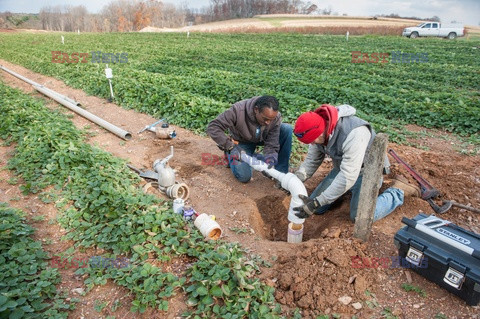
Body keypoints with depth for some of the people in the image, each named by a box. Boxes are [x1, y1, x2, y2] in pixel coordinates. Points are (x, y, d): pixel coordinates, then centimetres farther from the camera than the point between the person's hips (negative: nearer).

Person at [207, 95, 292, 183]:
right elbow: (213, 127, -35)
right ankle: (229, 154, 13)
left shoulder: (276, 117, -26)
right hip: (242, 142, -3)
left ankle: (281, 172, -12)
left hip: (262, 138, 3)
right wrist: (230, 146, -43)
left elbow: (272, 144, -22)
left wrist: (270, 155, -46)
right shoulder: (238, 110, -36)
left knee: (287, 129, -22)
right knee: (244, 177, -19)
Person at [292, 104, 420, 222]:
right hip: (342, 168, 6)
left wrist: (317, 202, -40)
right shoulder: (317, 130, -16)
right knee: (316, 208, -1)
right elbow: (311, 161, -6)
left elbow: (348, 176, -39)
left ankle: (399, 190, 5)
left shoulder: (353, 134, -39)